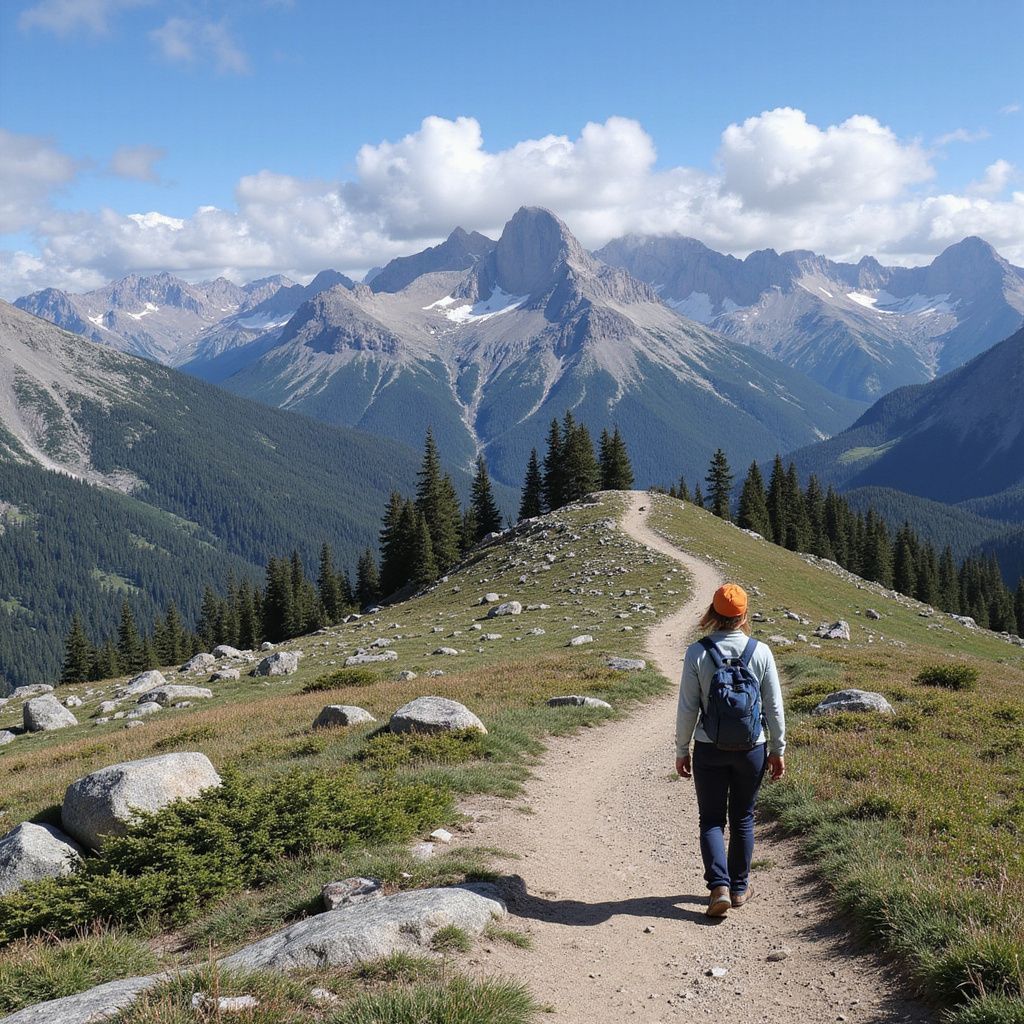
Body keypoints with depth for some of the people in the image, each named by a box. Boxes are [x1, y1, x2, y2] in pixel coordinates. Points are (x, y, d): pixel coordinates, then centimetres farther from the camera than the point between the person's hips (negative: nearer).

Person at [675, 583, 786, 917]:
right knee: (742, 819, 17)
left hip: (709, 750, -1)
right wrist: (777, 749, 9)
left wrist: (681, 749, 4)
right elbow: (774, 707, -2)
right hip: (751, 750, 1)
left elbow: (687, 708, -8)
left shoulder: (697, 652, -12)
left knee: (711, 820, 11)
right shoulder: (761, 652, -8)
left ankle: (719, 886, -4)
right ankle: (739, 887, 27)